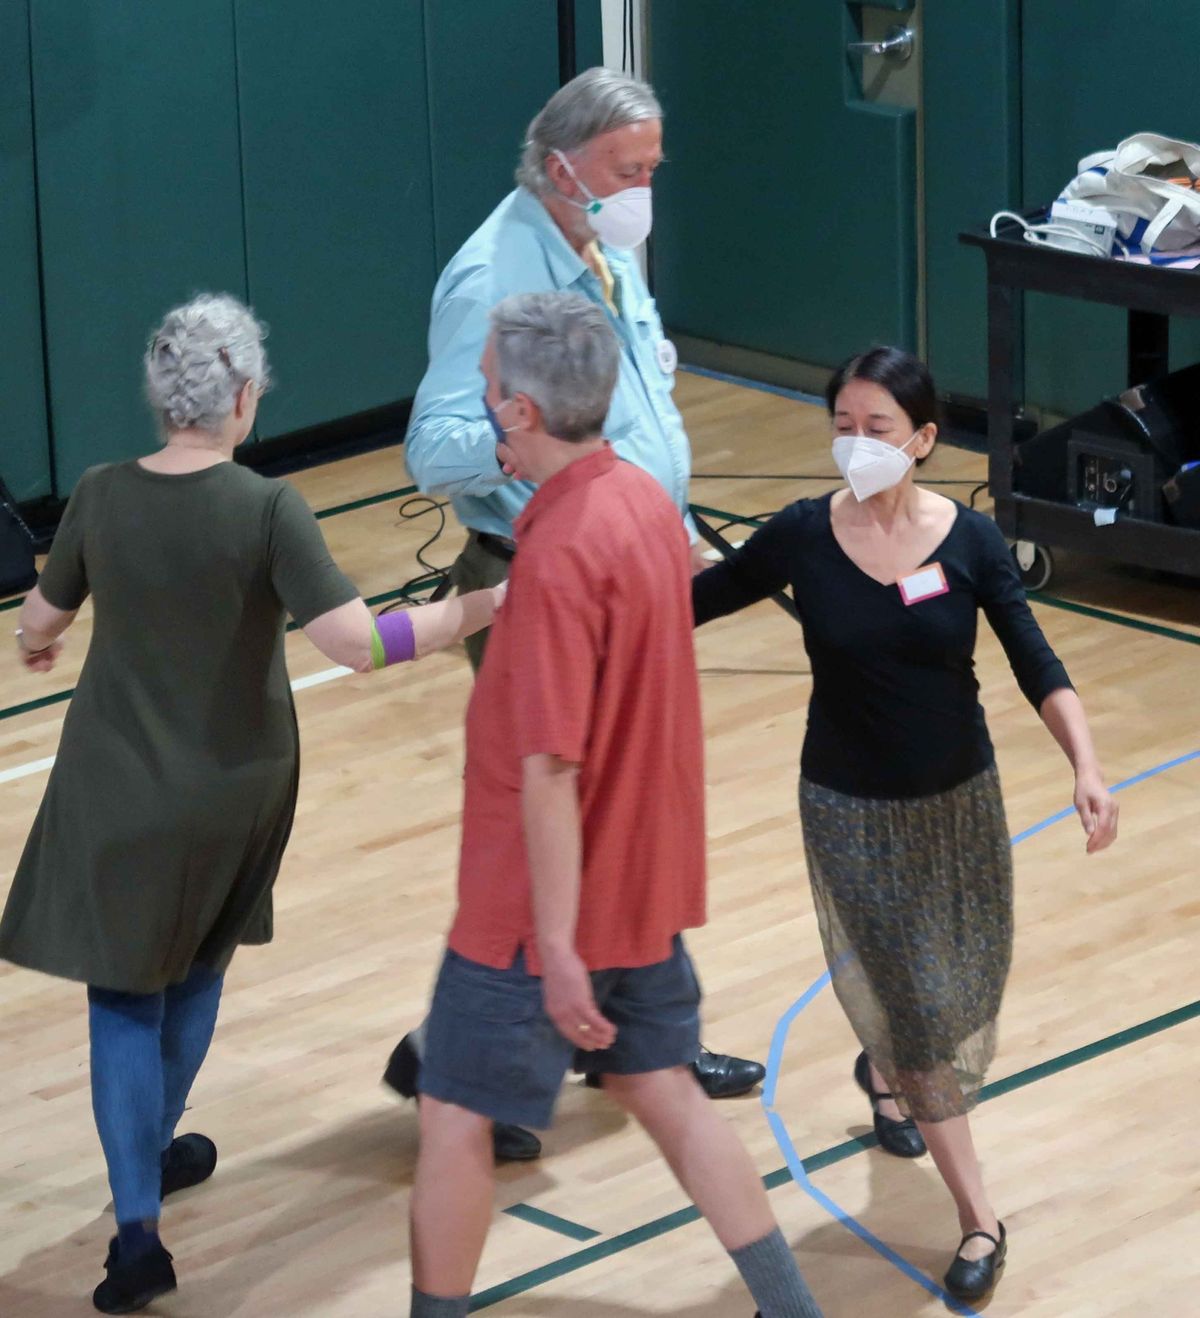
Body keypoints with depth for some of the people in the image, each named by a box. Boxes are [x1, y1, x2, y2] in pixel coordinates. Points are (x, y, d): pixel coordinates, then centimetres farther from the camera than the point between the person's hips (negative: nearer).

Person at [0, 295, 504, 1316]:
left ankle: (137, 1223, -8)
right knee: (198, 968, 25)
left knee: (125, 992, 5)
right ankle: (155, 1149, 41)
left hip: (117, 788, 0)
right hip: (235, 787, 0)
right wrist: (476, 610, -13)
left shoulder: (102, 497, -9)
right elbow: (358, 643, -24)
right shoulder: (266, 510, -18)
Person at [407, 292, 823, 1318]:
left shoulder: (559, 553, -26)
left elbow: (551, 771, -26)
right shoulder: (646, 502, 0)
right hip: (643, 884, 9)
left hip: (552, 899, -9)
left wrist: (556, 946, -24)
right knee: (663, 1089, 19)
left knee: (455, 1118, 6)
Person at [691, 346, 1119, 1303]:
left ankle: (884, 1073, 52)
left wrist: (1087, 768, -29)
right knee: (912, 1000, -3)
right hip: (852, 811, -2)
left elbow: (1038, 668, -15)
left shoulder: (970, 541, -12)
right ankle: (980, 1221, 3)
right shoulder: (804, 538, -12)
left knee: (962, 984, 16)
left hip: (961, 801, 2)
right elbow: (695, 602, 0)